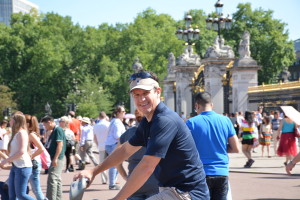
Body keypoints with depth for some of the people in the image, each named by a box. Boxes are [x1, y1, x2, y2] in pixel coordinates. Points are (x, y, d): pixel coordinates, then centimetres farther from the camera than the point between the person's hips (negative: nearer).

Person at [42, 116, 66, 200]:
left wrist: (55, 158, -23)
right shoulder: (54, 131, 17)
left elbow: (60, 144, -20)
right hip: (54, 159, 10)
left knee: (52, 180, -12)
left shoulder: (58, 130, -12)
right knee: (57, 180, 13)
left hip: (56, 159, -10)